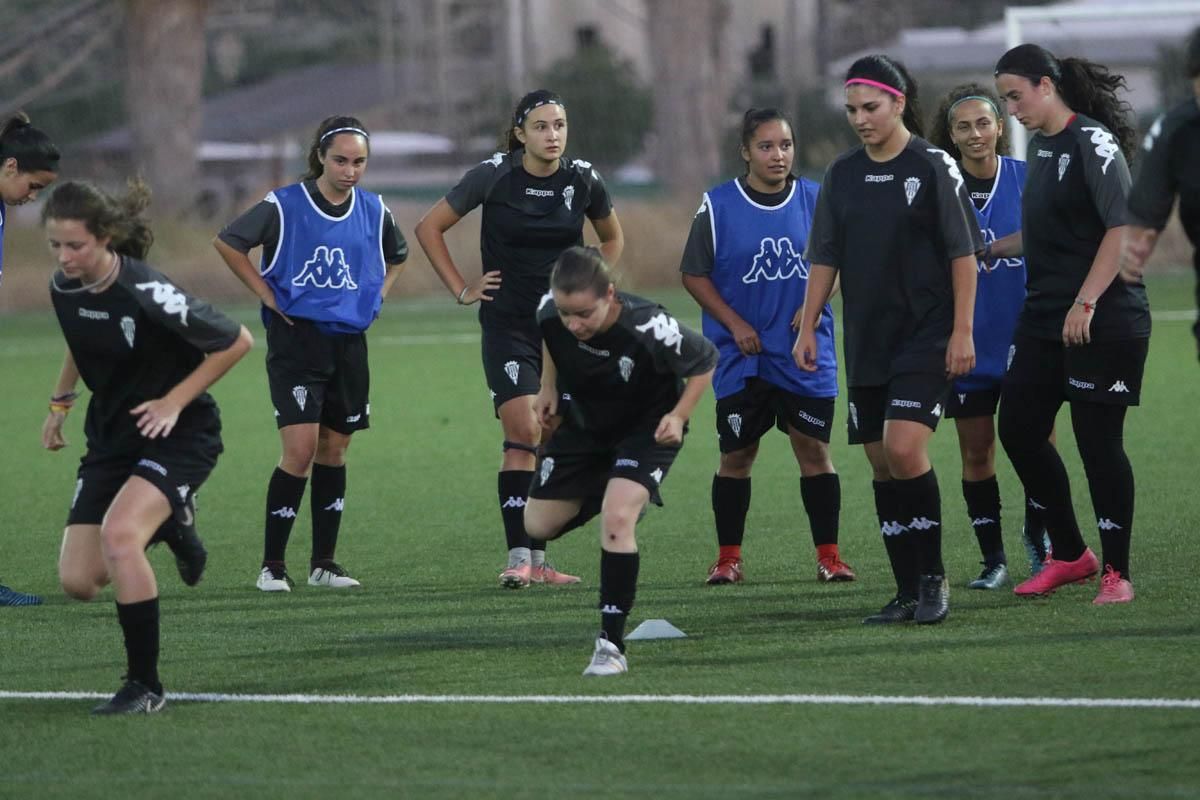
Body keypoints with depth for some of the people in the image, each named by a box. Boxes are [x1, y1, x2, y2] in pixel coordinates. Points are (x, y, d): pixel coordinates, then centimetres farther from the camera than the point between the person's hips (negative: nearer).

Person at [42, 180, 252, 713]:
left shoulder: (145, 293, -26)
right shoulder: (64, 287, -4)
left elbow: (237, 342, -16)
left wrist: (174, 401, -17)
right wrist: (60, 402, 18)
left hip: (179, 434, -7)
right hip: (111, 436, 7)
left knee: (118, 532, -32)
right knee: (78, 581, -2)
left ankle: (145, 688, -18)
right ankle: (170, 525, 31)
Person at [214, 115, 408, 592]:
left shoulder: (374, 210, 7)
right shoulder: (285, 206, -7)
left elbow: (397, 256, 26)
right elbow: (227, 243, -4)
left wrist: (376, 297, 11)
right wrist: (266, 293, -6)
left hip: (349, 341, 5)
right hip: (296, 341, -5)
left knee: (334, 451, 9)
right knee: (300, 449, -13)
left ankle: (323, 563, 17)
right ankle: (272, 565, -6)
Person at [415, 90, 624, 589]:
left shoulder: (583, 180, 1)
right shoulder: (494, 177, -9)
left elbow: (612, 238, 21)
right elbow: (429, 228, 1)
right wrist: (461, 290, -3)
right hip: (508, 325, -4)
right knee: (523, 433, -17)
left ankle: (538, 559, 13)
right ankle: (518, 557, -16)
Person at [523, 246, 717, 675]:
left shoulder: (647, 328, -36)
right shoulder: (550, 315, -25)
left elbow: (705, 361, -16)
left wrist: (678, 416, -25)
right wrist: (548, 388, 1)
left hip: (648, 426, -5)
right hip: (585, 423, 5)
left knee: (616, 518, -27)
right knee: (539, 525, 9)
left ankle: (611, 644, -18)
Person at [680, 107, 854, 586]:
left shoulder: (816, 200, 2)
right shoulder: (717, 205, -3)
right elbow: (693, 274, 1)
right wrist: (735, 324, -8)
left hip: (807, 353, 1)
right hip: (741, 357, -1)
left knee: (814, 448, -1)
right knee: (736, 456, 4)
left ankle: (828, 555, 4)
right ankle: (728, 558, 13)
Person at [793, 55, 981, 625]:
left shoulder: (933, 168, -6)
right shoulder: (842, 175, 9)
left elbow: (963, 254, -6)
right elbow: (824, 258, 14)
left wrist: (962, 332, -11)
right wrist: (807, 329, 8)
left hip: (925, 337, -6)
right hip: (866, 343, 6)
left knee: (904, 448, -18)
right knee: (882, 464, 5)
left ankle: (933, 578, -5)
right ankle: (907, 592, 11)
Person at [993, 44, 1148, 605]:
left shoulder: (1092, 143, -13)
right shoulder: (1040, 146, 13)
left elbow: (1122, 228, -20)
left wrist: (1085, 304, -23)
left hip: (1103, 323, -9)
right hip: (1044, 320, 9)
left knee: (1098, 443, -4)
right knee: (1018, 430, 8)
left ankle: (1116, 572, 6)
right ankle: (1069, 554, 20)